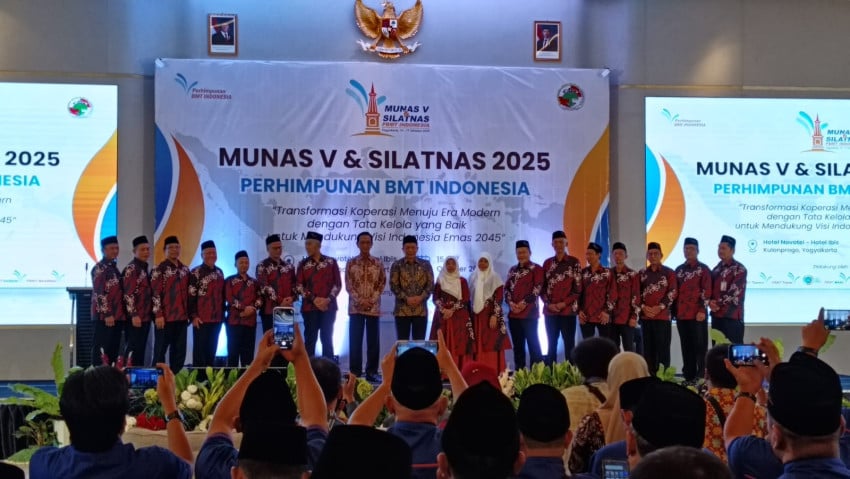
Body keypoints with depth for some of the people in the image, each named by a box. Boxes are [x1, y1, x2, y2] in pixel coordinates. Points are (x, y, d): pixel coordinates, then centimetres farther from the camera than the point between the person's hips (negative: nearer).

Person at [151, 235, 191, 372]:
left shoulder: (185, 269, 13)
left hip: (181, 317, 6)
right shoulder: (160, 269, -5)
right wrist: (158, 315, -16)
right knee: (160, 351, 2)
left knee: (179, 351, 8)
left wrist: (189, 314, 13)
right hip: (165, 317, -5)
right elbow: (155, 293, -10)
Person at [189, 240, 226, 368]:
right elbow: (191, 296, -11)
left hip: (217, 318, 6)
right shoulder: (196, 272, -6)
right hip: (202, 319, -6)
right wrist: (193, 316, -15)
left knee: (212, 350, 11)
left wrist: (223, 313, 15)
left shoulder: (219, 272, 13)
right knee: (200, 350, 0)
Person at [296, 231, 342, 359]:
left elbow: (338, 284, 1)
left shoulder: (331, 262, 3)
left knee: (327, 338, 3)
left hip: (328, 307, 0)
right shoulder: (303, 264, 5)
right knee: (310, 339, 2)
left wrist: (328, 299, -13)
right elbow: (299, 286, 0)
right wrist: (314, 299, -11)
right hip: (309, 307, 1)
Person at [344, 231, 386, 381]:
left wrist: (372, 300, -9)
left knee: (373, 340, 2)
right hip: (355, 307, -1)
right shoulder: (351, 263, 3)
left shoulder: (378, 263, 5)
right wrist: (360, 300, -12)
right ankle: (355, 372, 6)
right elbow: (348, 285, 0)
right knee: (355, 340, 0)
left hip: (374, 307, 1)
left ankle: (372, 372, 9)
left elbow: (382, 283, 4)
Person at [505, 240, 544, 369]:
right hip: (513, 313, 6)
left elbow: (537, 289, -9)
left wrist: (524, 303, -15)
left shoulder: (536, 268, 0)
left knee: (533, 344, -4)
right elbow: (506, 288, 12)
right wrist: (510, 302, -5)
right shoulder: (513, 269, 16)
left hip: (529, 313, -6)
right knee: (517, 346, 9)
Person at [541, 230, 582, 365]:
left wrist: (564, 303, -12)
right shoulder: (547, 263, 10)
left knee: (569, 345, 0)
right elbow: (542, 287, 8)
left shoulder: (574, 262, 0)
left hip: (568, 310, -3)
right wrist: (548, 304, -6)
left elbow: (578, 287, -4)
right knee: (551, 345, 8)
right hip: (550, 311, 3)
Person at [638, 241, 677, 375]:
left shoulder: (669, 273, 3)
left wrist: (659, 307, -13)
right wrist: (643, 306, -7)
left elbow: (672, 293, -5)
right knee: (648, 349, 6)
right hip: (646, 316, 3)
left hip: (663, 316, -3)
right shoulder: (642, 273, 13)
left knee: (663, 348, -3)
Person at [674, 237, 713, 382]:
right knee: (686, 347, 9)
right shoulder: (679, 270, 14)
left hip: (697, 314, -5)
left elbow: (707, 291, -8)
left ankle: (701, 377, 2)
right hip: (681, 315, 5)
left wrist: (702, 310, -17)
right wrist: (673, 311, 11)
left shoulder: (703, 269, 0)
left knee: (700, 346, -2)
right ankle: (688, 377, 15)